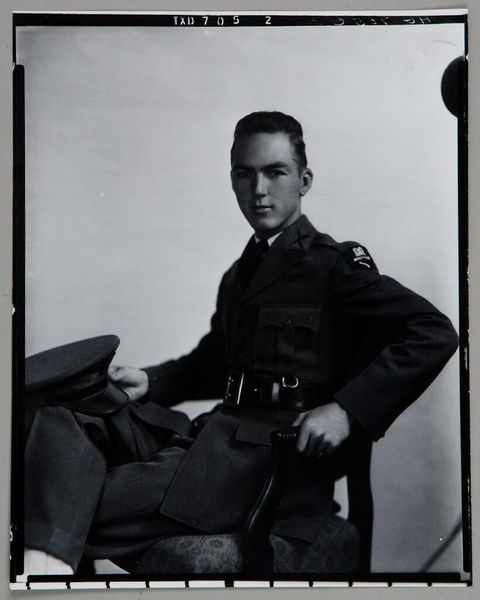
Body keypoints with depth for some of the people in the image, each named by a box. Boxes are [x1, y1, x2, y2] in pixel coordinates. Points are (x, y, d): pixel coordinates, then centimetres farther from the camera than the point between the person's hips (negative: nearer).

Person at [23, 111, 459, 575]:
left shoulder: (332, 262, -1)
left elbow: (435, 333, -10)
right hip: (217, 434, 7)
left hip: (278, 452, -7)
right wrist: (150, 381, 14)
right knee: (58, 428, -17)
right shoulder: (239, 275, 22)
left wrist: (346, 410, -18)